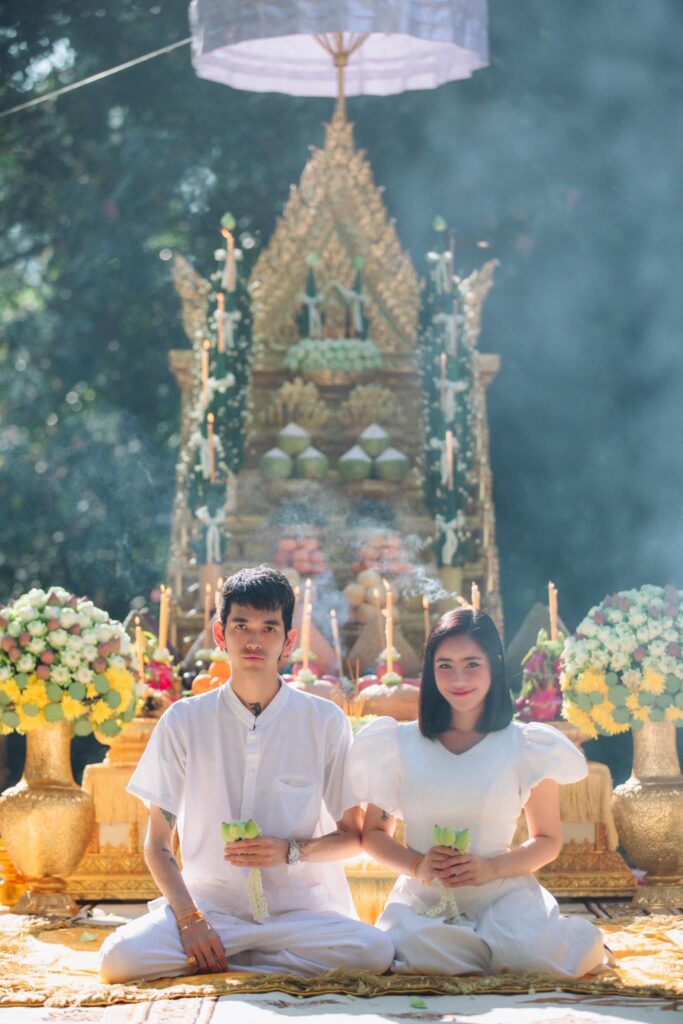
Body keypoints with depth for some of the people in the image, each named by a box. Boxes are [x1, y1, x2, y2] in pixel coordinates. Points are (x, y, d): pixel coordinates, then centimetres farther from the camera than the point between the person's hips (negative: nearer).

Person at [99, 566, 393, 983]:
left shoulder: (325, 721, 3)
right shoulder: (183, 721, 4)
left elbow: (353, 836, 8)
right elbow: (158, 842, 5)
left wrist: (291, 852, -12)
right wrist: (189, 918, -12)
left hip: (299, 908, 2)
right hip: (209, 901, -2)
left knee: (374, 950, -31)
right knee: (120, 958, -32)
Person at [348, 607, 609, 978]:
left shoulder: (527, 748, 3)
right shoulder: (399, 745, 6)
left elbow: (548, 840, 9)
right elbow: (374, 833, 12)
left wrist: (491, 868, -10)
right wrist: (416, 865, -10)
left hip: (503, 895, -1)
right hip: (424, 901, 1)